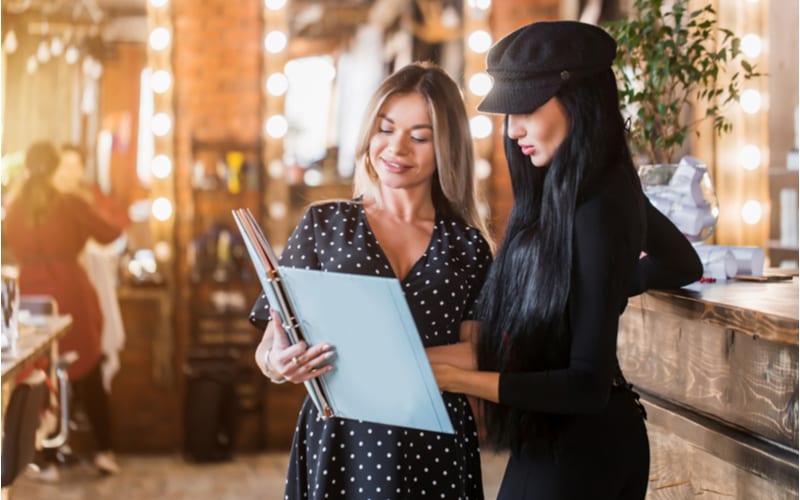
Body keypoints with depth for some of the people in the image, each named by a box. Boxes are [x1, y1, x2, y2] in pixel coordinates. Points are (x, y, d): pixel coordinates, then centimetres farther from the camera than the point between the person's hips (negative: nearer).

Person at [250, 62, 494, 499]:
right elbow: (269, 348, -2)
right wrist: (279, 363, -26)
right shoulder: (323, 225, 2)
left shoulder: (468, 247, 4)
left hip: (435, 451, 1)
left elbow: (483, 355, -7)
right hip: (338, 442, 0)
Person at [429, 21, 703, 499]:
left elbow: (587, 385, -27)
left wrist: (462, 380, -34)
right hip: (554, 435, 9)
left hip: (577, 446, -9)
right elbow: (683, 263, 20)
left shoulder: (599, 213, -25)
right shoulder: (566, 191, 3)